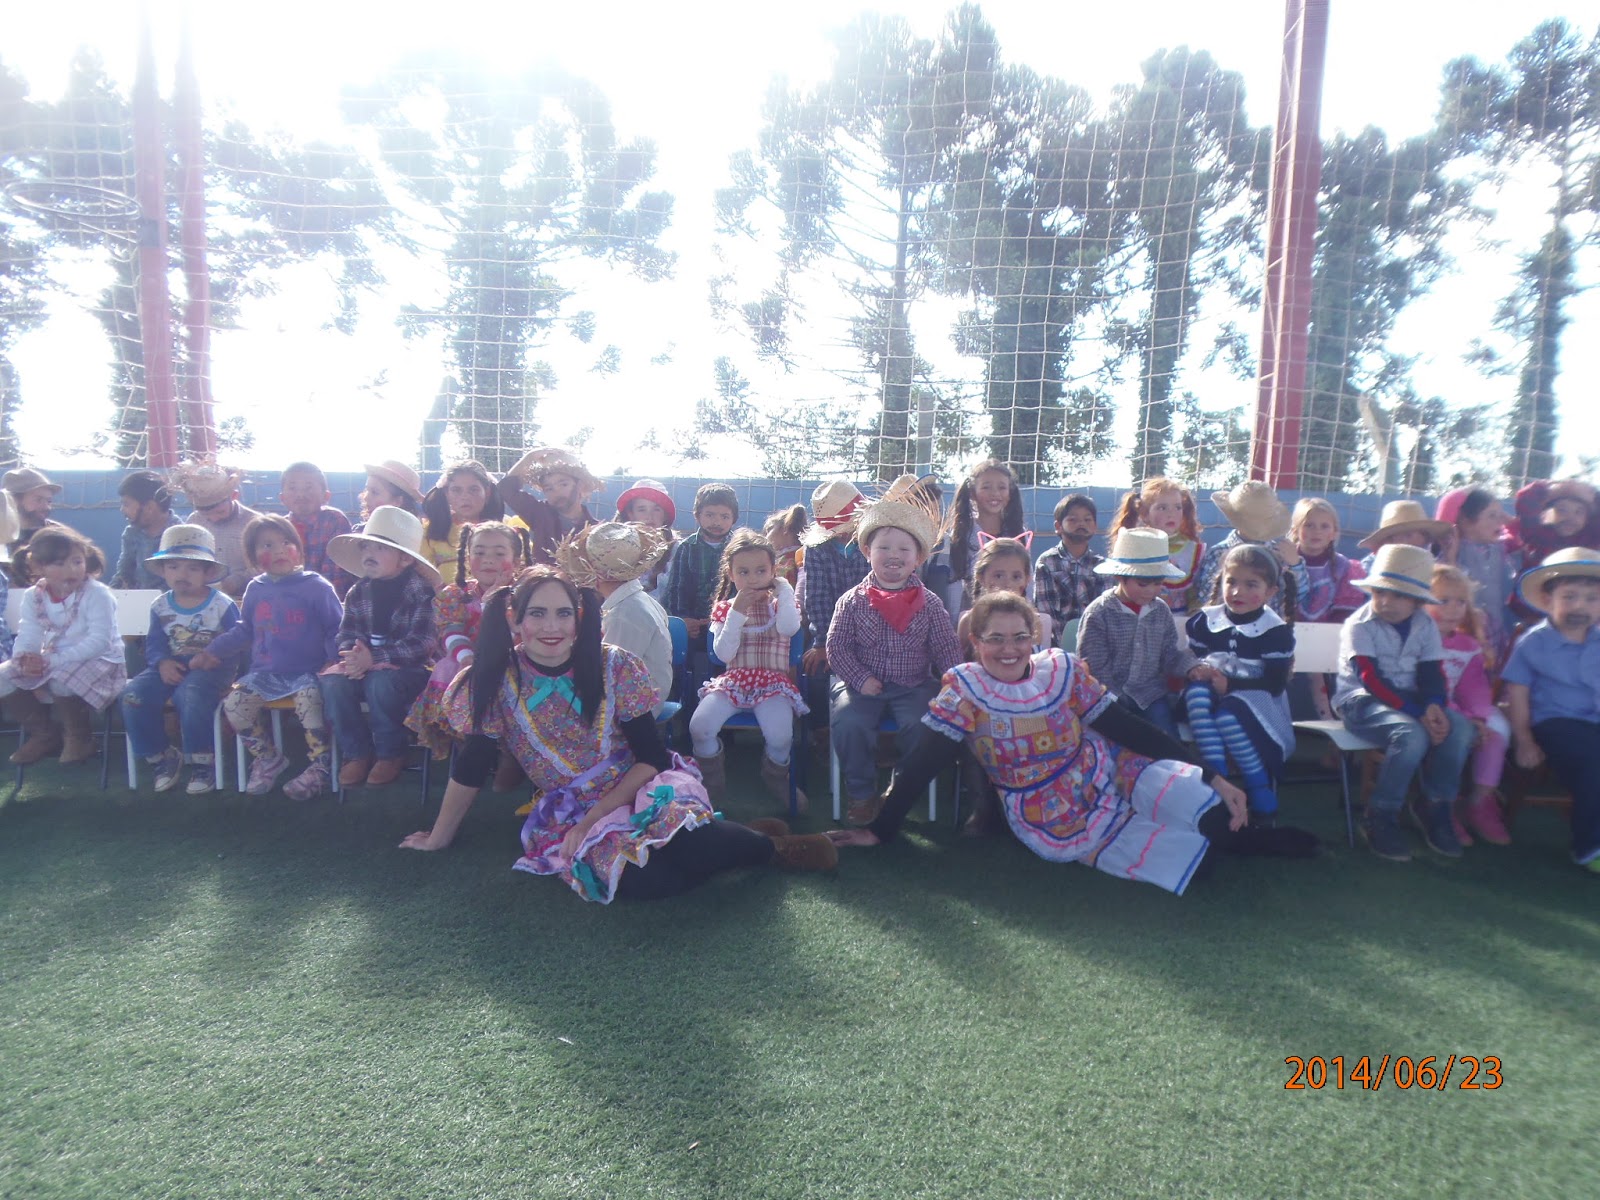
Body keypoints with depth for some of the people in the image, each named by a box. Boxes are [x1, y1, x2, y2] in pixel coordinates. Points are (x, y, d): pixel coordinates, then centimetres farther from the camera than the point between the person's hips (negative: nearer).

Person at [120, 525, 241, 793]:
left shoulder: (222, 604, -4)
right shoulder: (160, 606, 9)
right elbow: (154, 643, 9)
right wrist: (162, 662, -13)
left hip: (211, 668, -5)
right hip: (172, 667, 6)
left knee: (190, 694, -36)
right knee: (133, 694, -19)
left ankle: (203, 762, -16)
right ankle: (163, 757, 0)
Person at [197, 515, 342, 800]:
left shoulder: (316, 586, -3)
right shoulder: (255, 589, 10)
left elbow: (335, 630, -2)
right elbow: (243, 631, 23)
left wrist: (334, 660, -15)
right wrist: (212, 652, 15)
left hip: (307, 672, -5)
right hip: (264, 673, 5)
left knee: (309, 699, -33)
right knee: (234, 703, -17)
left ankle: (319, 766, -13)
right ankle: (268, 758, 6)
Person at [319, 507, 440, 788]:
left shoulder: (421, 591, -11)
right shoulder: (359, 592, 7)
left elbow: (421, 643, -19)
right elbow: (347, 633, 6)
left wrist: (373, 658, -26)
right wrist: (352, 655, -18)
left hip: (411, 668, -5)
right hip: (365, 666, 5)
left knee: (381, 682, -35)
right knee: (333, 684, -22)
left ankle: (391, 754, -13)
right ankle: (357, 752, -5)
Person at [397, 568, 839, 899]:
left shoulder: (614, 666, -12)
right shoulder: (495, 680, -10)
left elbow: (652, 757, -10)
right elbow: (471, 767, 3)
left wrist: (590, 818, -16)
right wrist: (438, 838, 11)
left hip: (643, 790, -1)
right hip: (568, 812, 1)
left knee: (688, 848, -32)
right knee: (638, 881, -29)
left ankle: (766, 844, -1)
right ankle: (717, 841, -1)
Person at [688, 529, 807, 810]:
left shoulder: (780, 604, 8)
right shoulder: (724, 608, 9)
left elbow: (789, 628, -18)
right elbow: (723, 653, -5)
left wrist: (784, 590, -10)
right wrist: (737, 613, -10)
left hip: (773, 682, -1)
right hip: (733, 680, 2)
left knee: (780, 737, -27)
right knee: (699, 727, -23)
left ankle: (776, 779, 8)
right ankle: (712, 784, 4)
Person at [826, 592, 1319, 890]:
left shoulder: (1064, 669, -6)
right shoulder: (964, 691, -13)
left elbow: (1126, 728, -3)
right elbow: (921, 763, -13)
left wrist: (1210, 776, -5)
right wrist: (881, 830, -16)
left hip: (1113, 775, 3)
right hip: (1058, 827, -2)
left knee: (1212, 810, -20)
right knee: (1188, 845, -18)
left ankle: (1233, 829, 15)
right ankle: (1241, 840, 13)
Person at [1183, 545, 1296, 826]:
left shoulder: (1275, 631, -7)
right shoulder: (1204, 620, 3)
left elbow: (1275, 685, -12)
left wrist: (1230, 684, -22)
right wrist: (1201, 673, -14)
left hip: (1256, 702, -3)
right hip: (1213, 698, 3)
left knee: (1228, 716, -36)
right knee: (1196, 688, -32)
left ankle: (1262, 798, -16)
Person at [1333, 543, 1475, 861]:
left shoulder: (1425, 627, 7)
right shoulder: (1360, 625, -10)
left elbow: (1432, 674, 0)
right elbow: (1372, 681, -18)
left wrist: (1434, 706, -22)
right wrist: (1418, 713, -26)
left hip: (1408, 701, 6)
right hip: (1362, 701, -6)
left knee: (1459, 727, -20)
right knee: (1412, 734, -33)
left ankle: (1436, 808, -1)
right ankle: (1381, 819, -18)